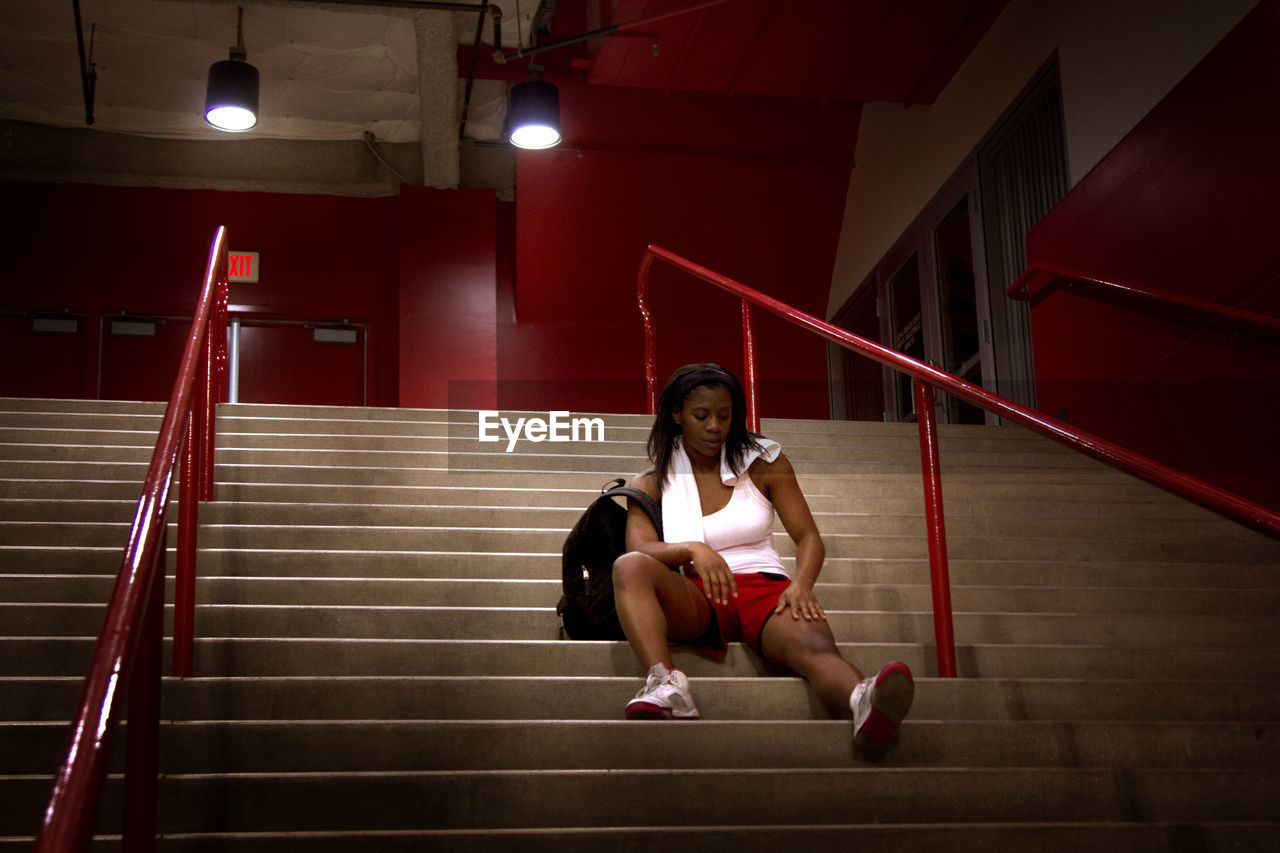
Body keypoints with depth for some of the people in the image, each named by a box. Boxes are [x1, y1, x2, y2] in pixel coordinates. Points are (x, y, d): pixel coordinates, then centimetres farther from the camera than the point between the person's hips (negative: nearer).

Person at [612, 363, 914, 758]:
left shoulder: (764, 463, 16)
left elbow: (809, 537, 11)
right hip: (696, 600, 1)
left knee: (814, 646, -37)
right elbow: (639, 549, -3)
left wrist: (801, 584, -13)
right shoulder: (652, 485, 14)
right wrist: (692, 550, -25)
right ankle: (666, 685, -53)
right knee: (628, 567, -32)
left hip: (765, 588, 0)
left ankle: (865, 701, -72)